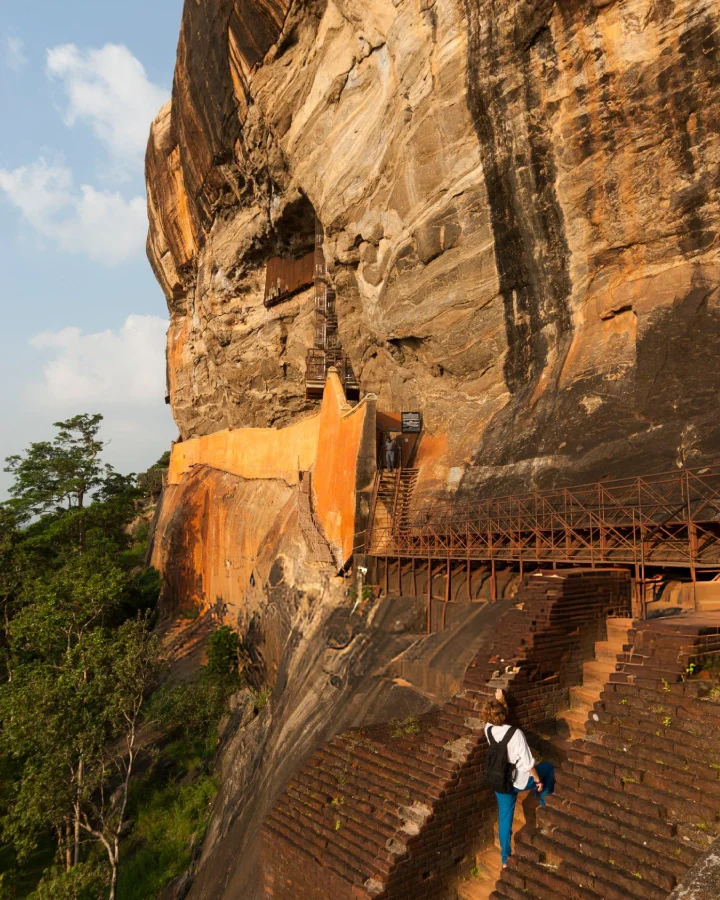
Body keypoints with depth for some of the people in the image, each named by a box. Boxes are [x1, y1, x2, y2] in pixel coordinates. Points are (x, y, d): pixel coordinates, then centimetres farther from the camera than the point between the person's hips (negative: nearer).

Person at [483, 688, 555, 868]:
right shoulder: (515, 733, -29)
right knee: (548, 767, 23)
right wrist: (538, 780, -7)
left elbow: (497, 718, 13)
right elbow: (527, 762, -21)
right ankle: (546, 804, 42)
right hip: (520, 780, -4)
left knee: (505, 818, 21)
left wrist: (499, 700, 11)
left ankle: (505, 859, 30)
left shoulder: (488, 730, -13)